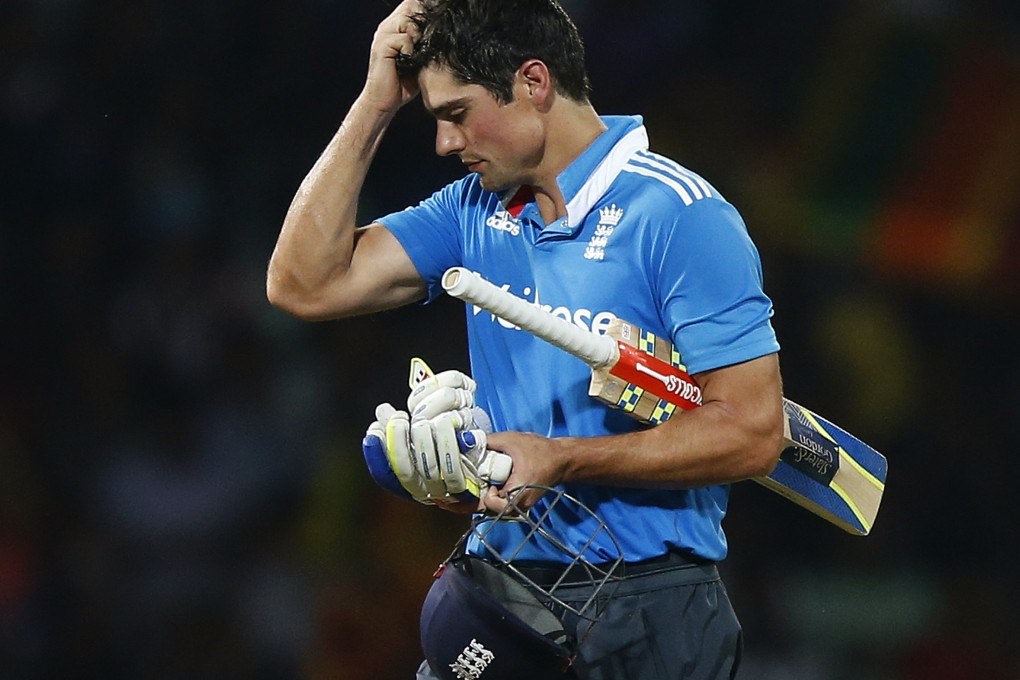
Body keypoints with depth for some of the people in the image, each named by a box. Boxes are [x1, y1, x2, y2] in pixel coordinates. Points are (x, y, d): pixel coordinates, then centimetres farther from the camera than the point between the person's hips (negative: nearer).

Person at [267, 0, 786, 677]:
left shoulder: (681, 214, -13)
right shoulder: (475, 209, 9)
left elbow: (752, 431, -17)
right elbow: (306, 284, 3)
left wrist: (559, 461, -22)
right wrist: (376, 104, 0)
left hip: (645, 614, -5)